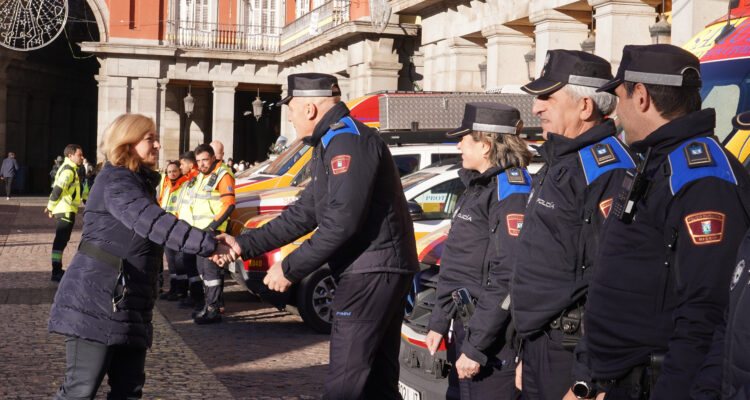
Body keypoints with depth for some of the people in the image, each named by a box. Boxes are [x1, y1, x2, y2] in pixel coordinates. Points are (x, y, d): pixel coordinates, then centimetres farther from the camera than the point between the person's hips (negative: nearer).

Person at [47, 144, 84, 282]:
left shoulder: (68, 168, 19)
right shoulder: (68, 170, -15)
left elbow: (57, 189, 22)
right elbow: (57, 190, -21)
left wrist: (51, 207, 20)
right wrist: (51, 208, -13)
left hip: (64, 210, 11)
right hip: (66, 211, -11)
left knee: (61, 241, 16)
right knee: (61, 241, -9)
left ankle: (57, 270, 23)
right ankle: (56, 273, -9)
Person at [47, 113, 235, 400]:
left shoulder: (141, 181, 18)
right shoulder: (116, 183, -14)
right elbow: (155, 224, -27)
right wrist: (209, 244, -31)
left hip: (129, 308, 10)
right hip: (96, 304, -10)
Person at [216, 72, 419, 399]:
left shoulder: (347, 140, -15)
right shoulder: (333, 143, 21)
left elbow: (342, 222, -24)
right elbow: (304, 213, 21)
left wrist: (290, 268, -17)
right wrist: (245, 245, 15)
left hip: (370, 273, -11)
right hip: (380, 272, 11)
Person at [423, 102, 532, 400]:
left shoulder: (510, 190, -17)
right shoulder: (478, 186, 15)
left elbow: (507, 278, -23)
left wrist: (475, 347, -23)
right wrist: (439, 322, 18)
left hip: (495, 339, -10)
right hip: (468, 325, 10)